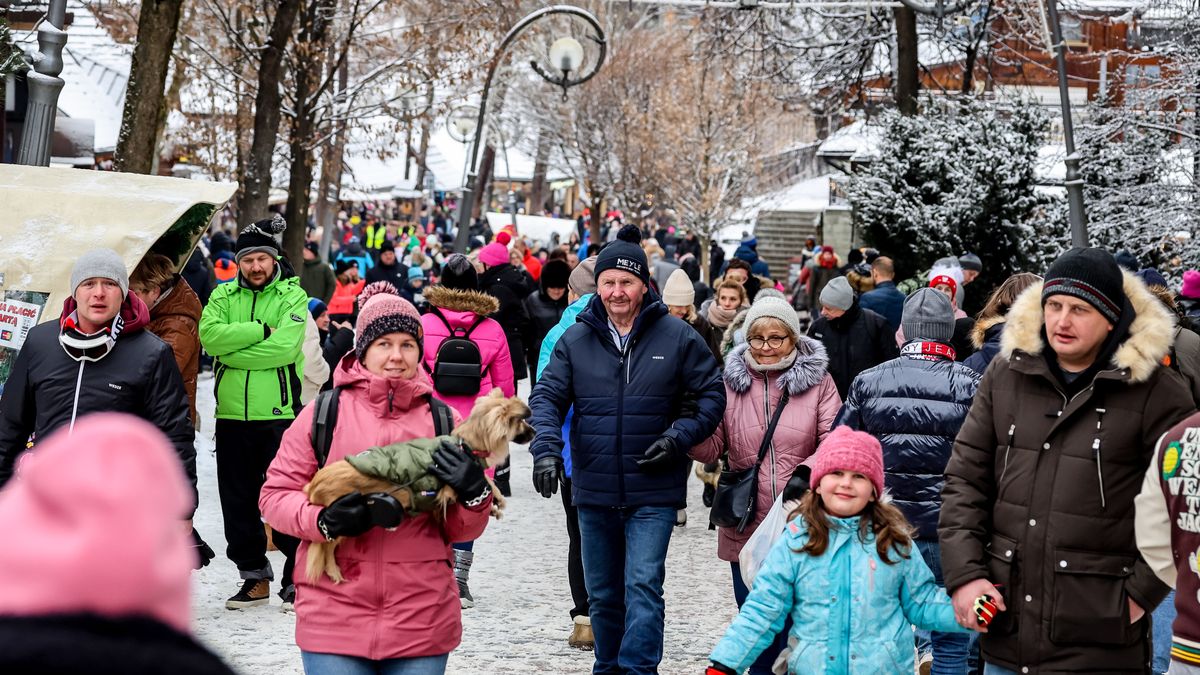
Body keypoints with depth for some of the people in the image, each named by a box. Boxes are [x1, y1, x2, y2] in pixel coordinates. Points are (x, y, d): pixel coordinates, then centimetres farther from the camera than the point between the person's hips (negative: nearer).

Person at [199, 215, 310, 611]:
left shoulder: (293, 296, 0)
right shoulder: (223, 296, 10)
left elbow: (284, 346, -16)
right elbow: (210, 334, -10)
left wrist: (232, 352, -13)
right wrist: (261, 330, -15)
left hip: (280, 415, -4)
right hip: (232, 415, 4)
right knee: (237, 501, 10)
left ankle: (297, 578, 9)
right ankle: (254, 576, 22)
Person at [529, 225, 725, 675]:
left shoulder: (677, 337, -3)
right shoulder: (575, 340, 2)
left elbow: (712, 396, 2)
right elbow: (546, 397, -1)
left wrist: (679, 437, -13)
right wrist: (546, 448, -19)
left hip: (653, 490, -3)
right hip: (593, 490, 3)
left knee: (643, 584, -13)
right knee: (603, 594, 15)